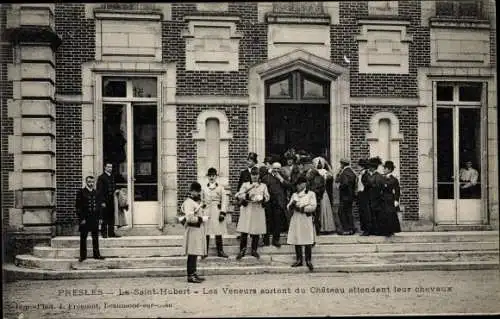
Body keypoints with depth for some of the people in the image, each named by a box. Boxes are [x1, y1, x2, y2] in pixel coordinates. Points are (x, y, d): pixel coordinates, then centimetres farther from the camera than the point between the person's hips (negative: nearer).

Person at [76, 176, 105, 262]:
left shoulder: (95, 192, 10)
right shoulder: (81, 192, -5)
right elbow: (78, 206, -8)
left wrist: (99, 217, 8)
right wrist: (81, 218, -13)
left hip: (95, 218, 5)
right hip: (85, 219, -4)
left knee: (95, 238, 10)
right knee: (83, 238, 4)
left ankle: (96, 254, 18)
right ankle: (83, 256, 12)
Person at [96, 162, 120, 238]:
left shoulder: (112, 177, 14)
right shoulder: (101, 177, -6)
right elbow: (99, 191, -10)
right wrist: (102, 202, -15)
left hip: (111, 200, 6)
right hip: (104, 201, -6)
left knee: (111, 218, 7)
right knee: (105, 218, -4)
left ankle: (111, 233, 12)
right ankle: (104, 233, 3)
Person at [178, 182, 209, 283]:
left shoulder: (197, 202, 18)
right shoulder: (189, 203, -14)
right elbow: (190, 218, -23)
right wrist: (203, 219, -17)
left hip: (198, 230, 10)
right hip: (192, 230, -10)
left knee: (195, 254, 14)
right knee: (192, 254, -7)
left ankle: (193, 273, 21)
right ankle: (190, 276, -4)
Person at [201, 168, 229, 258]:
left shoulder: (220, 188, 5)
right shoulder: (204, 188, 11)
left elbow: (224, 201, 1)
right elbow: (202, 201, 14)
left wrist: (223, 212, -8)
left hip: (217, 211, -1)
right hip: (206, 212, 1)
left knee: (218, 232, -1)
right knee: (206, 233, 0)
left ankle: (220, 251, 7)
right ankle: (205, 251, 7)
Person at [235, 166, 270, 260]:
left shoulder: (263, 186, 11)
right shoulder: (245, 185, 7)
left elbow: (267, 197, 6)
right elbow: (239, 195, -4)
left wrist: (262, 199, -15)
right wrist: (246, 196, -21)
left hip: (258, 210, 1)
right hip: (247, 210, -1)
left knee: (256, 232, 2)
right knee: (244, 231, -6)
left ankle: (254, 250, 14)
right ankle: (242, 250, 2)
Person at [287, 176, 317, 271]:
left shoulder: (311, 194, 3)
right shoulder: (294, 195, 17)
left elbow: (313, 207, -7)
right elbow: (288, 207, 12)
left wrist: (301, 208, -12)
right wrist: (292, 204, -10)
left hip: (306, 219, -4)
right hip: (296, 220, 4)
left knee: (308, 241, -6)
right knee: (297, 241, 3)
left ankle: (308, 260, 1)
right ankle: (299, 260, 11)